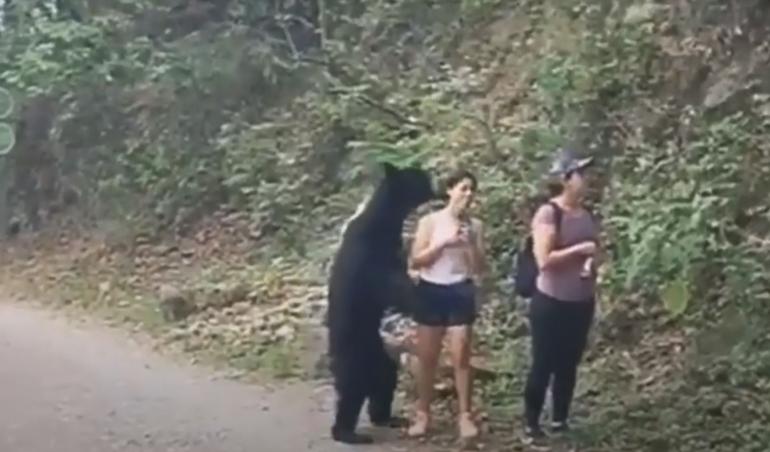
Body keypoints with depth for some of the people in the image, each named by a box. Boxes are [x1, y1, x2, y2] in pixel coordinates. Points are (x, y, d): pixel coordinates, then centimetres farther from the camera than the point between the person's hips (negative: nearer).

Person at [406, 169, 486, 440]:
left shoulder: (475, 226, 4)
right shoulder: (430, 221, -1)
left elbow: (480, 268, 3)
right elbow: (415, 261, -5)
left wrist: (471, 244, -13)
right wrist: (443, 243, -15)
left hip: (460, 292, 1)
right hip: (431, 290, -1)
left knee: (461, 356, -2)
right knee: (427, 357, 5)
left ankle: (465, 415, 4)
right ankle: (422, 414, 13)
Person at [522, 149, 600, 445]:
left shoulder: (586, 214, 8)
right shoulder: (548, 213, -14)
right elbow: (544, 259, -21)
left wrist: (593, 260, -1)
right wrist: (579, 250, -19)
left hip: (581, 303, 7)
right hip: (551, 302, -7)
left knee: (568, 365, 12)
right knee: (543, 365, 1)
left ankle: (560, 421, 23)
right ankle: (531, 425, 9)